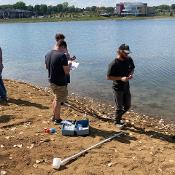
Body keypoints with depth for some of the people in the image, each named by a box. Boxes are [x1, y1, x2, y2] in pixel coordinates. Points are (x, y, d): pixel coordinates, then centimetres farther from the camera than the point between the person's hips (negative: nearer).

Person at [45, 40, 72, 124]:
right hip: (60, 83, -8)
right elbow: (66, 71, -21)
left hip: (51, 80, 8)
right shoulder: (62, 56, -21)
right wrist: (69, 65, -2)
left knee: (56, 98, 25)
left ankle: (54, 116, 35)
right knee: (58, 101, 6)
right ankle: (57, 119, 19)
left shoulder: (48, 54, 4)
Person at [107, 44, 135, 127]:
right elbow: (108, 77, -18)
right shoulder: (114, 64, -22)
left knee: (127, 106, 17)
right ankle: (117, 121, 33)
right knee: (119, 107, 8)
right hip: (118, 89, -6)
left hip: (126, 87, 6)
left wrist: (131, 74, -9)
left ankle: (118, 116, 44)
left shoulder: (129, 60, -4)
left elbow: (132, 68, 14)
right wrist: (121, 78, -26)